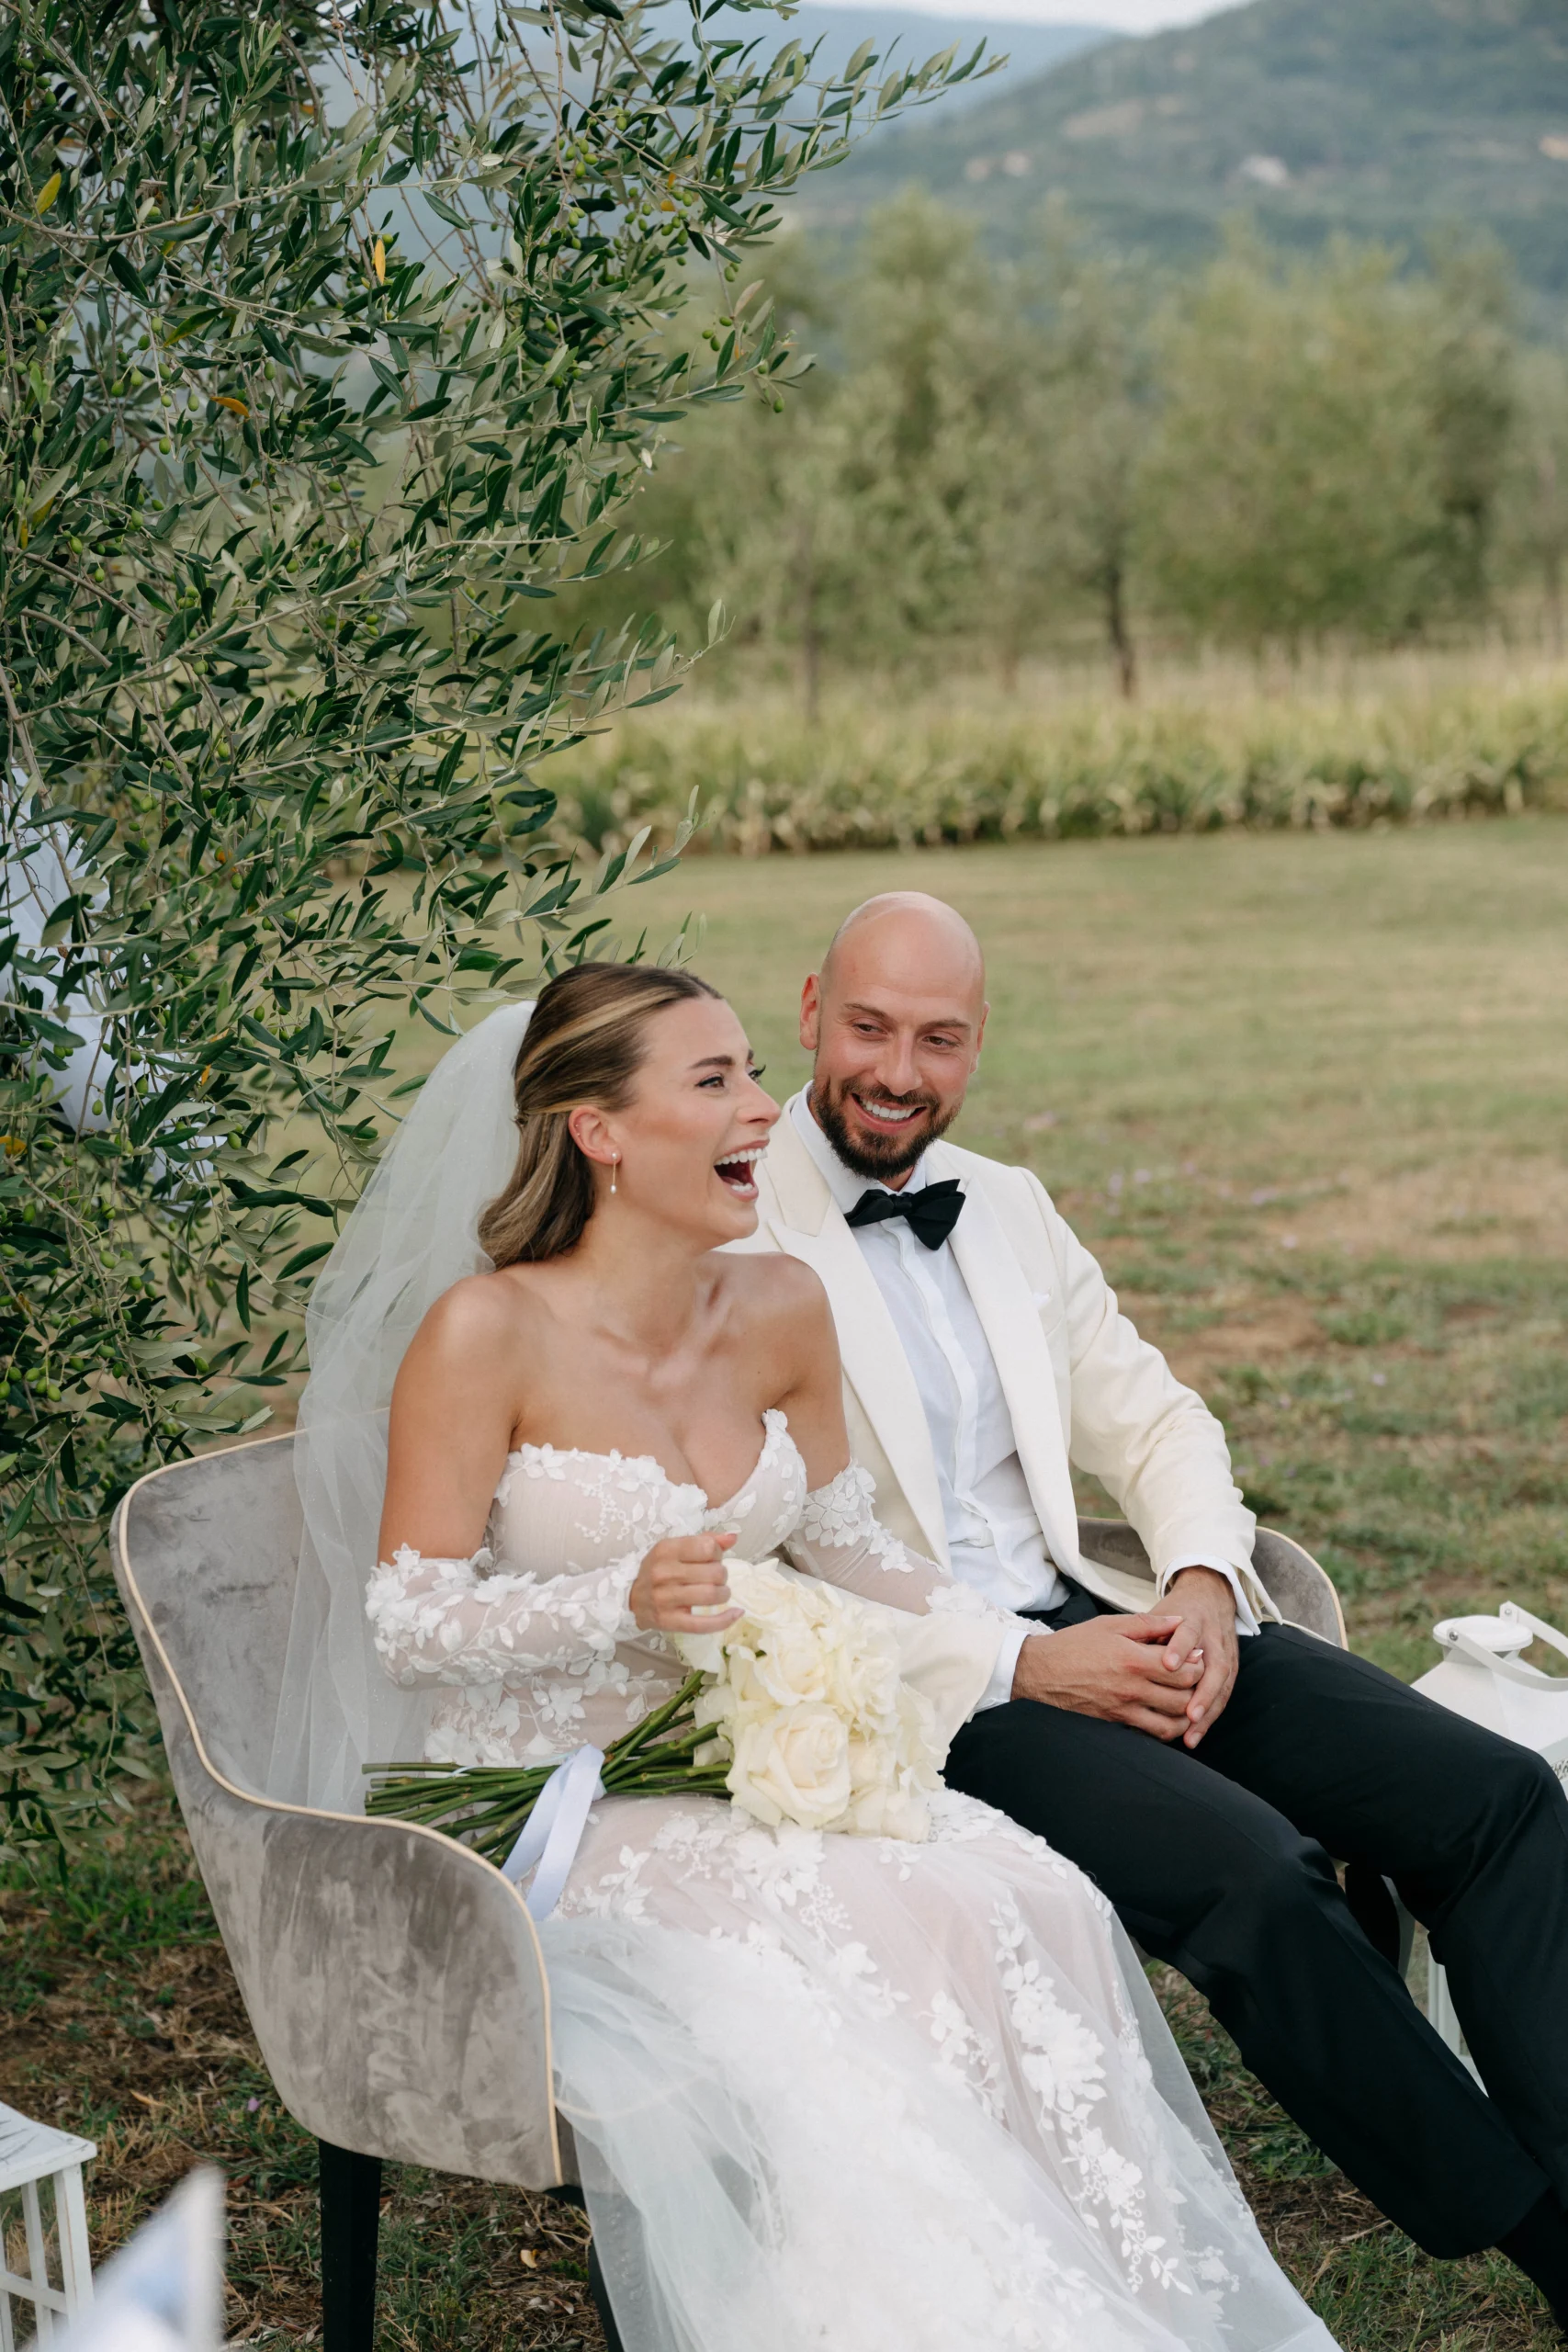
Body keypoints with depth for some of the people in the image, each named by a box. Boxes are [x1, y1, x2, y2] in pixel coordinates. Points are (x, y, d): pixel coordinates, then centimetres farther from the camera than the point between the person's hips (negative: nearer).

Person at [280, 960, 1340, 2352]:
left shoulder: (782, 1315, 2)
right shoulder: (488, 1333, -15)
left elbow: (843, 1548, 15)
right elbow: (405, 1620, -12)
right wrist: (623, 1604, -26)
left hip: (738, 1765, 5)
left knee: (1016, 1899, -21)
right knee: (845, 1924, -29)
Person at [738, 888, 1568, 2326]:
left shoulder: (1009, 1209, 17)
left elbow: (1154, 1421, 17)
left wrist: (1204, 1583, -6)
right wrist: (1024, 1667, -17)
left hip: (1093, 1620, 7)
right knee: (1257, 1874, -30)